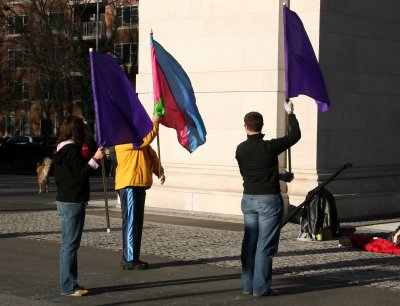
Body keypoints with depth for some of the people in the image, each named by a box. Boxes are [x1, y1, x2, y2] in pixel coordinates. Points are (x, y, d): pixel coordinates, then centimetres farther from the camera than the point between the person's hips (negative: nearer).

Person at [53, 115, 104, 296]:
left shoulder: (61, 149, 14)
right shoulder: (73, 150, -15)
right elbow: (82, 175, -18)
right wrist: (95, 159, -18)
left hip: (63, 201, 10)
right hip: (73, 203, -10)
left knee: (67, 244, 13)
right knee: (70, 244, -8)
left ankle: (68, 284, 19)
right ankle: (69, 287, -6)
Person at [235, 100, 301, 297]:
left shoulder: (240, 150, 0)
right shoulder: (269, 147, -14)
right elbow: (295, 135, -2)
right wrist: (290, 113, 12)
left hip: (248, 199, 5)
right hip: (269, 200, -5)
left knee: (249, 243, 11)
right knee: (265, 246, -1)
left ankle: (247, 285, 15)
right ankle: (261, 288, 0)